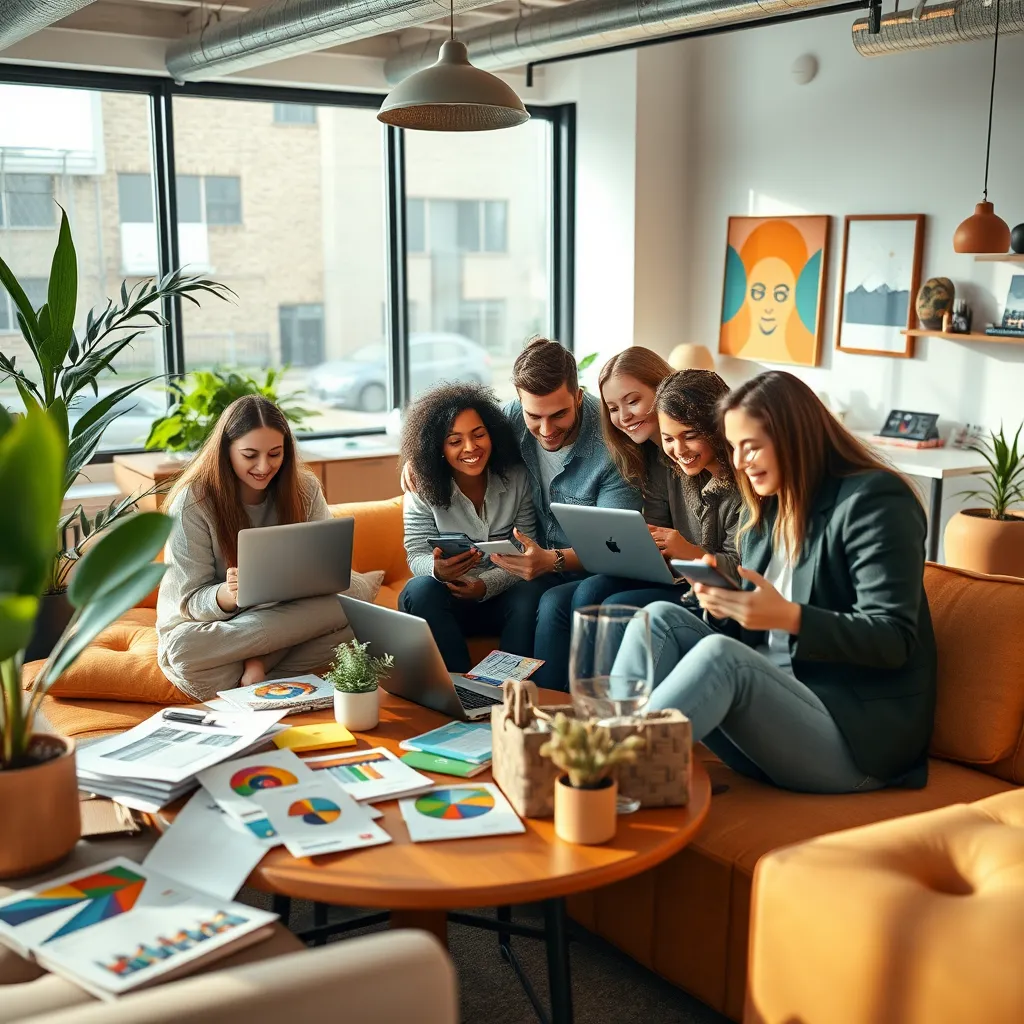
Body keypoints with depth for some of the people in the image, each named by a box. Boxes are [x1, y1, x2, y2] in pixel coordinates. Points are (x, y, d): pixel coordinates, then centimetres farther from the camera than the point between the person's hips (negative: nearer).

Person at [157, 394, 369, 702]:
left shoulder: (304, 488, -5)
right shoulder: (192, 503, -14)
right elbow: (191, 601, -13)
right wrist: (226, 596, -39)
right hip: (207, 626, -3)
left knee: (356, 591, -25)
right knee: (185, 650, -39)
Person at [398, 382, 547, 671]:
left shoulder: (517, 478, -4)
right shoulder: (423, 490, -5)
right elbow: (417, 556, -7)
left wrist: (486, 585, -23)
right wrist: (437, 569, -32)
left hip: (501, 595, 0)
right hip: (447, 600, 1)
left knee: (529, 595, -32)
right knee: (420, 590, -32)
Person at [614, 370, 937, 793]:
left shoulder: (874, 500, -9)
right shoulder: (766, 507, 15)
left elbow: (893, 641, -17)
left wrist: (788, 616, -29)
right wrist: (726, 603, -8)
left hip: (858, 739, -8)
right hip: (775, 702, 8)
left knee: (718, 654, -31)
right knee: (660, 618, -9)